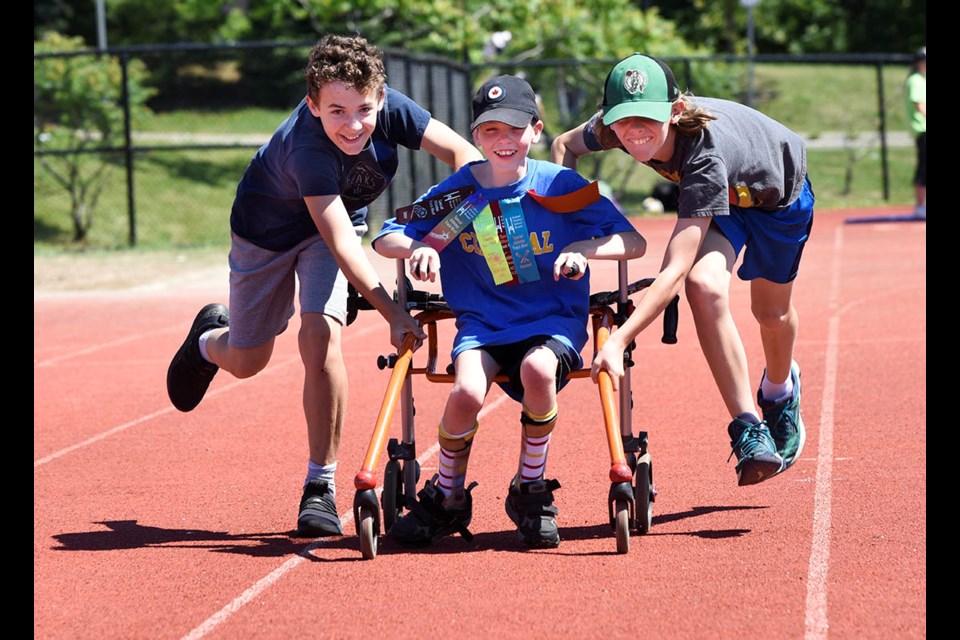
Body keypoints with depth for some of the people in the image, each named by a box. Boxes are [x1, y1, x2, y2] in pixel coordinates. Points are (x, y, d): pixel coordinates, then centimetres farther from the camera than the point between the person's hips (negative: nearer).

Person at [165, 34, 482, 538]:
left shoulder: (389, 109, -30)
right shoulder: (306, 148, -42)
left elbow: (466, 155, -26)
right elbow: (340, 242, -44)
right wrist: (393, 312, -50)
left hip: (335, 221, 2)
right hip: (266, 229, -2)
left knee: (319, 336, -22)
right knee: (246, 362, 12)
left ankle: (321, 485, -12)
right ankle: (209, 339, 52)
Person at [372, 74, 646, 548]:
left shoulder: (561, 186, -2)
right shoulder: (456, 193, 2)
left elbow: (634, 242, -2)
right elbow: (385, 239, 6)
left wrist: (585, 249, -21)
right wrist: (418, 247, -16)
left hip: (554, 321, -1)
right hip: (482, 324, 1)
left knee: (538, 369, -37)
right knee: (467, 392, -31)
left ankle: (530, 491, -10)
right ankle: (446, 499, -2)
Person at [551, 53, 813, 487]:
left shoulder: (704, 154, -47)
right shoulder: (613, 127, -32)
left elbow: (675, 270, -50)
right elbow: (565, 146, -6)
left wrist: (619, 341, -58)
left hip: (777, 194, -3)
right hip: (719, 196, 4)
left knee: (771, 313, 15)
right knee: (706, 286, -25)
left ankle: (780, 390, 52)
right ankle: (749, 432, -17)